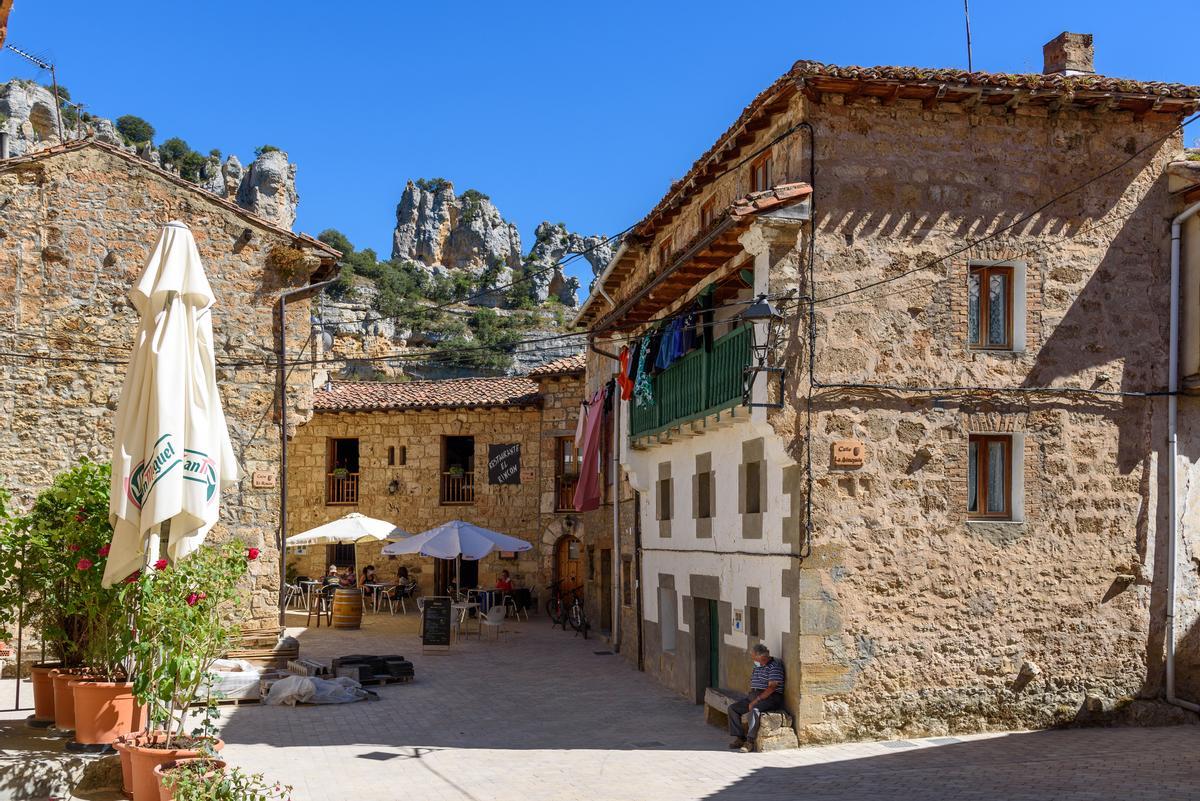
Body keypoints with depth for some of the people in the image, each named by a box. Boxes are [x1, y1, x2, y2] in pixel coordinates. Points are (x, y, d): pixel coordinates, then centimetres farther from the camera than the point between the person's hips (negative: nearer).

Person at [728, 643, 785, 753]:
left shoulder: (774, 666, -12)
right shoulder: (757, 667, 17)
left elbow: (771, 687, -19)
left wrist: (756, 701, -21)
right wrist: (749, 696, 6)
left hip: (771, 698, -9)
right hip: (754, 696, 9)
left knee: (755, 709, -37)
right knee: (733, 708, -3)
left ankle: (750, 742, -34)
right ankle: (740, 738, -4)